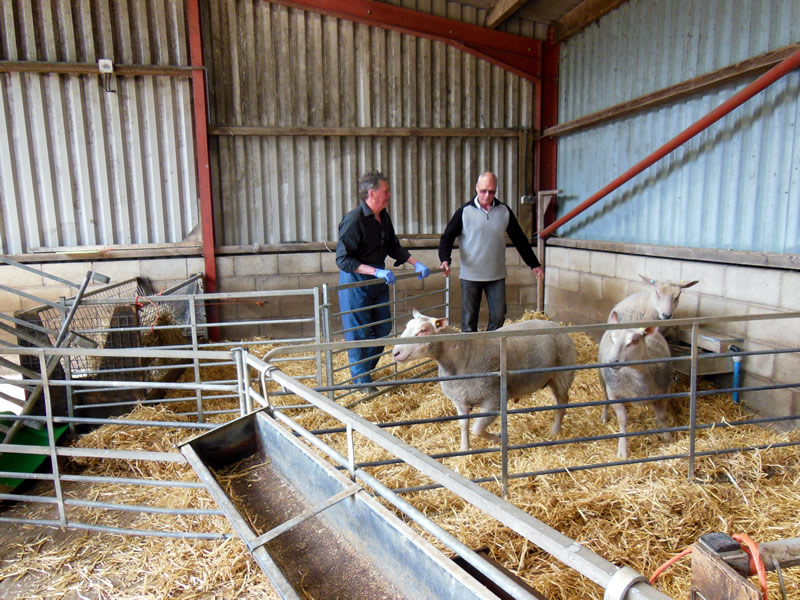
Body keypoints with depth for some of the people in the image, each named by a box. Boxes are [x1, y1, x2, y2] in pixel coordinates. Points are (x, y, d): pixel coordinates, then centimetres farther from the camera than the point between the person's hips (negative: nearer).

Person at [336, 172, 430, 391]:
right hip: (355, 283, -8)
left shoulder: (383, 217, 5)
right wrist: (376, 271, -30)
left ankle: (367, 368, 34)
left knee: (383, 328, 15)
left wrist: (416, 264, 7)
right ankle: (362, 381, 16)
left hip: (378, 282, 9)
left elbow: (393, 246, 18)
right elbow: (343, 260, -24)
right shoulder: (353, 220, -22)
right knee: (358, 333, 1)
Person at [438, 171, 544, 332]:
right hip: (470, 276, -2)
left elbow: (519, 239, 12)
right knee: (469, 320, 4)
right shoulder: (464, 212, -3)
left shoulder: (504, 211, 4)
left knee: (498, 317, 4)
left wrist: (534, 264, 13)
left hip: (497, 276, 2)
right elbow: (447, 237, -3)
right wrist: (445, 260, -21)